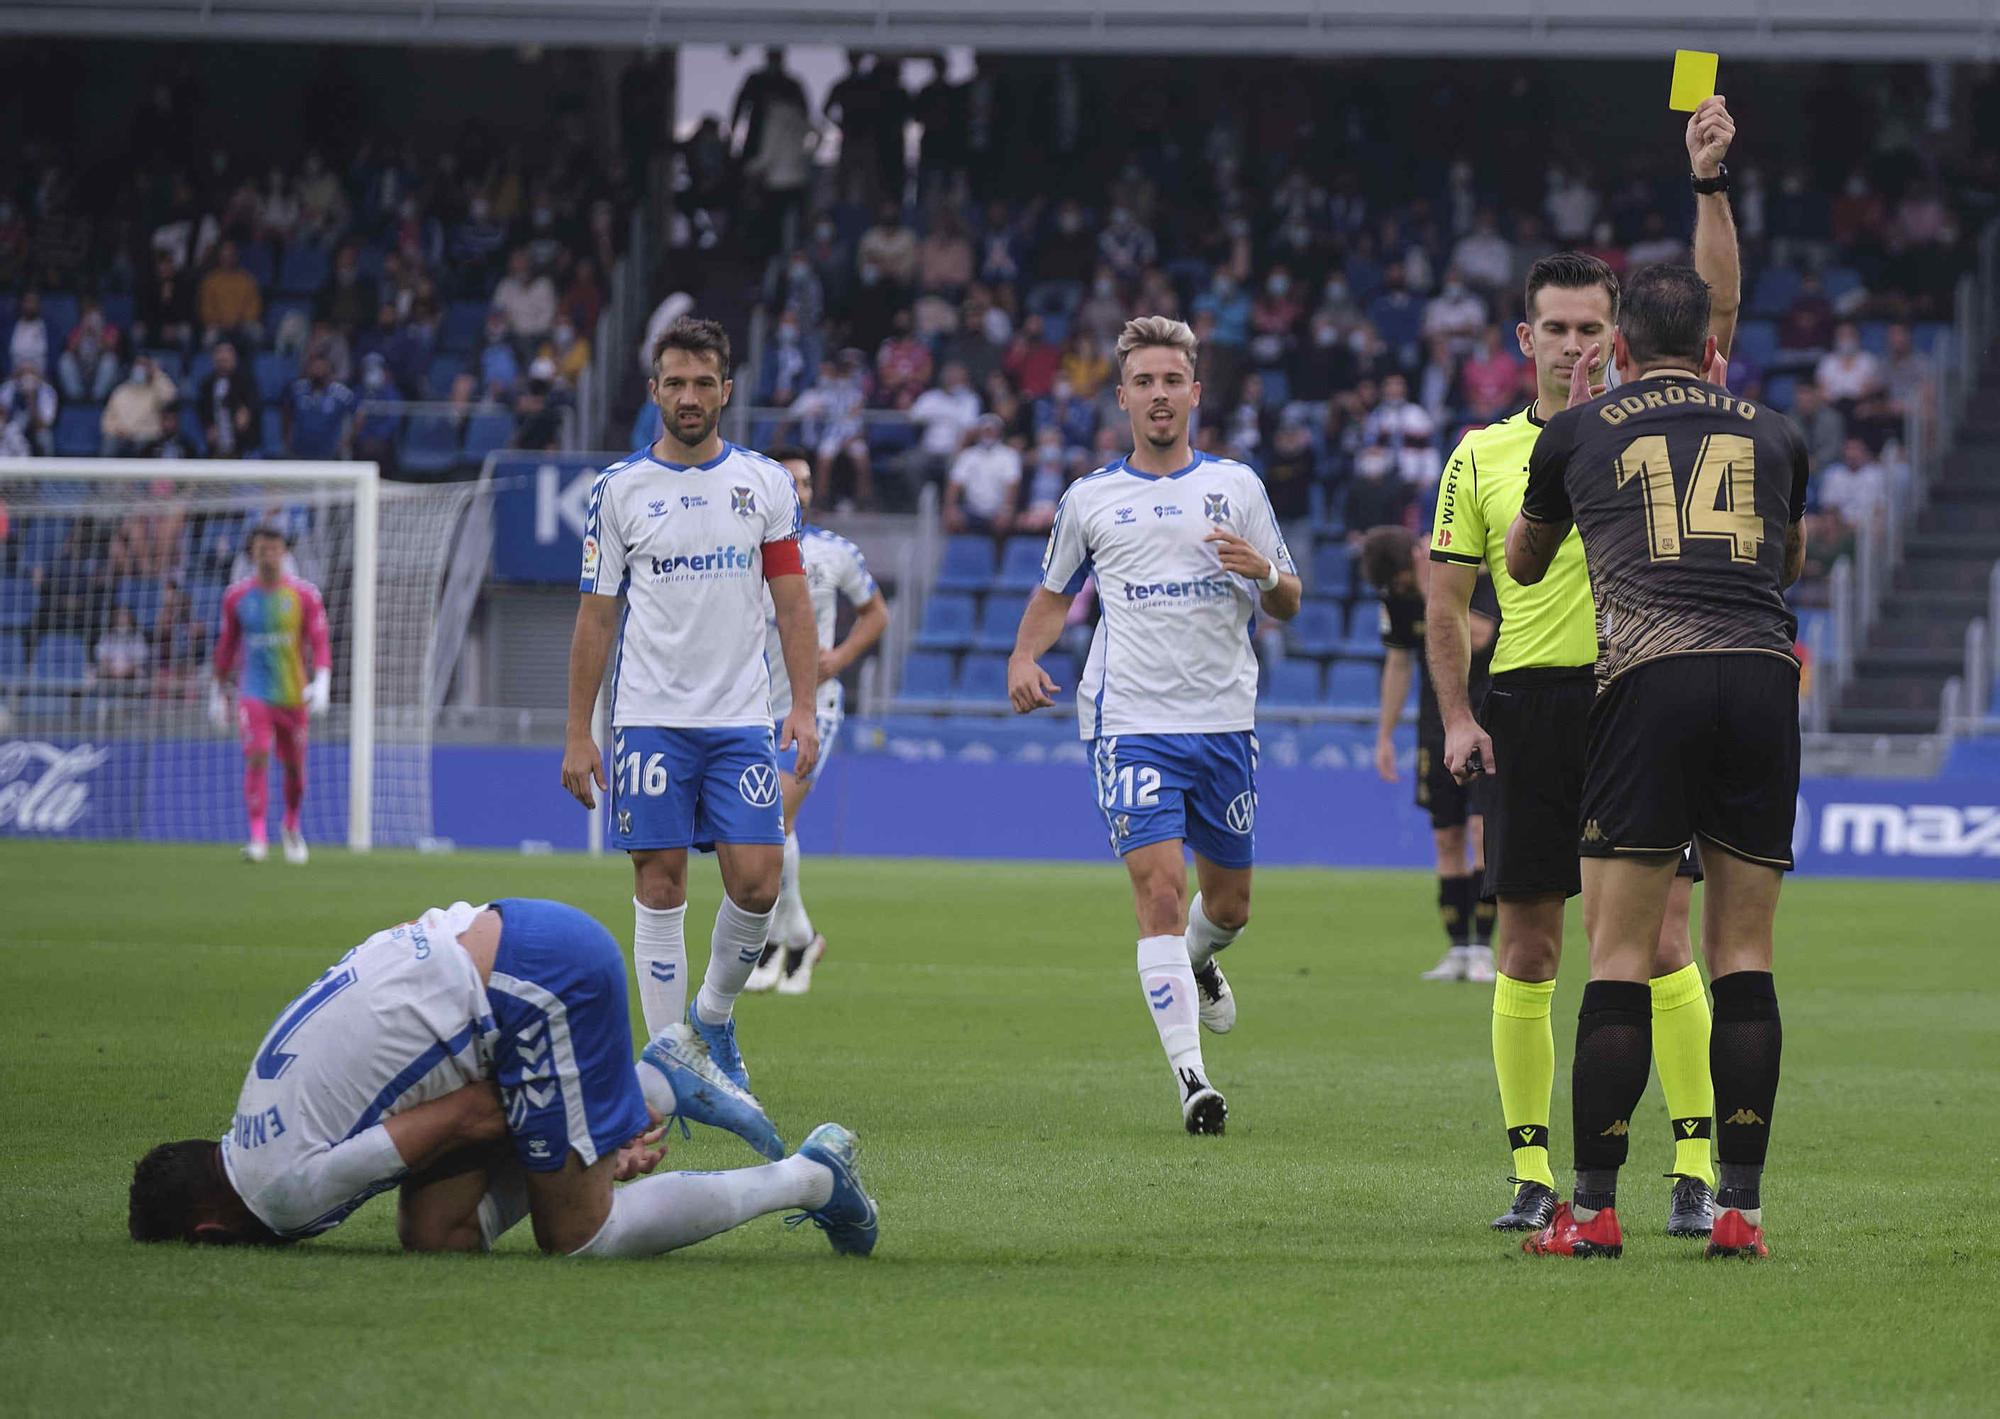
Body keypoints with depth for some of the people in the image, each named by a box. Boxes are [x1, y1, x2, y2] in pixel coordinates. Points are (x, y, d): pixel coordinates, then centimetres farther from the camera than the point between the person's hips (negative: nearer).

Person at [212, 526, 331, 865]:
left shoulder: (304, 595, -1)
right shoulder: (236, 597, 3)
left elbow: (320, 645, -2)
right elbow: (226, 646, 13)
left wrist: (321, 683, -17)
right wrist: (218, 693, 16)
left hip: (293, 695, 1)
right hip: (253, 693, -1)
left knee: (294, 766, 9)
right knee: (256, 757, -19)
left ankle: (292, 828, 36)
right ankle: (258, 838, -23)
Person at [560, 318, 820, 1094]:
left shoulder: (766, 482, 5)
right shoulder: (618, 489, 2)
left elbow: (793, 602, 7)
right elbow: (596, 616, 5)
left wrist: (804, 707, -3)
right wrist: (577, 732, 2)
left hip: (742, 720, 1)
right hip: (651, 717, -1)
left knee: (757, 879, -8)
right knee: (660, 885, -3)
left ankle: (715, 1015, 17)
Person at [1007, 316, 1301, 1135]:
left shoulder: (1235, 486, 7)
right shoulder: (1090, 499, 6)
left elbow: (1286, 606, 10)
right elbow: (1054, 594, 20)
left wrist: (1264, 572, -13)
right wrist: (1023, 659, 1)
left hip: (1224, 720, 2)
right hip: (1130, 721, -2)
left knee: (1229, 903, 13)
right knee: (1160, 888, -16)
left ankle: (1196, 962, 49)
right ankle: (1188, 1074, -17)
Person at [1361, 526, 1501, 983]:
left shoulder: (1479, 572, -15)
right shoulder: (1398, 595, 1)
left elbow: (1477, 637, -27)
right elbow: (1398, 663, 12)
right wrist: (1385, 735, 12)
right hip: (1438, 719, 5)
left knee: (1482, 827, -14)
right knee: (1447, 837, 2)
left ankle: (1483, 947, -13)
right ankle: (1458, 949, 6)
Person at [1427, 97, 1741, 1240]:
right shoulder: (1484, 456, 10)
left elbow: (1719, 309, -6)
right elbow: (1447, 600, 13)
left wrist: (1712, 182, -16)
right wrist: (1458, 716, 1)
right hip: (1528, 707, 2)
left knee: (1663, 941, -6)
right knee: (1528, 951, 3)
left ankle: (1695, 1168, -4)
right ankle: (1533, 1173, 9)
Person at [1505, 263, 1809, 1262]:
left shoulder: (1579, 430, 13)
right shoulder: (1774, 433, 19)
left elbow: (1522, 566, 31)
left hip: (1649, 679, -2)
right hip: (1763, 681, 2)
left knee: (1618, 957, 0)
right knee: (1743, 955, 6)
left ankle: (1592, 1208, -3)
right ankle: (1740, 1207, 2)